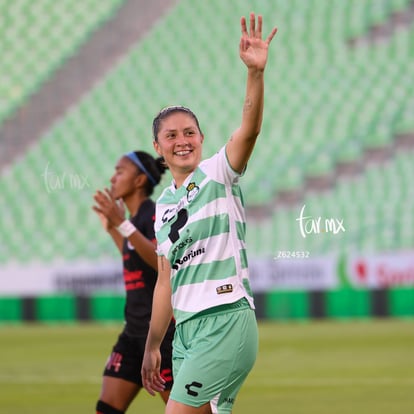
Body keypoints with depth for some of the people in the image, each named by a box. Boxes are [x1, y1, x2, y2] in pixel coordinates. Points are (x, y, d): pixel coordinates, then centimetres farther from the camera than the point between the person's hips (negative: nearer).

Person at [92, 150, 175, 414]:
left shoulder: (156, 215, -13)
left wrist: (123, 225, -35)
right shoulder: (136, 219, 12)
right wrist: (112, 229, 26)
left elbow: (162, 261, -31)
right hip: (135, 330, 9)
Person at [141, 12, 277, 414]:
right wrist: (152, 347, 22)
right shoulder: (164, 203, 18)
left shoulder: (218, 173, -1)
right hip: (186, 331, 7)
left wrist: (255, 71, -37)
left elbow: (249, 129, -21)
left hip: (226, 320, -7)